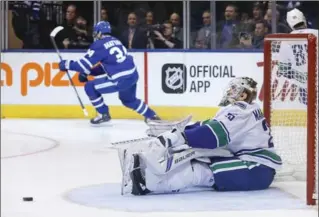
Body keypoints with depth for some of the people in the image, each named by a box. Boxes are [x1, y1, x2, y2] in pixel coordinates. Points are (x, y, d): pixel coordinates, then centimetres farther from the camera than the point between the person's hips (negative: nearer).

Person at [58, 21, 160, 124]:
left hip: (120, 80, -8)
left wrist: (67, 64, 6)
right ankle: (151, 115, 41)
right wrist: (86, 72, 23)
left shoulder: (99, 45, -6)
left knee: (90, 87, 5)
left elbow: (85, 63, -7)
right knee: (129, 100, 35)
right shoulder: (115, 41, 18)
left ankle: (103, 114, 12)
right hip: (133, 75, 8)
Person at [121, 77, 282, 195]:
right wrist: (175, 133, -1)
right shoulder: (236, 110, 20)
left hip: (258, 169, -10)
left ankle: (148, 182, -41)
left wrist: (173, 139, -31)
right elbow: (206, 127, 13)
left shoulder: (242, 111, -13)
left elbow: (211, 134, -26)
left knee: (202, 171, -25)